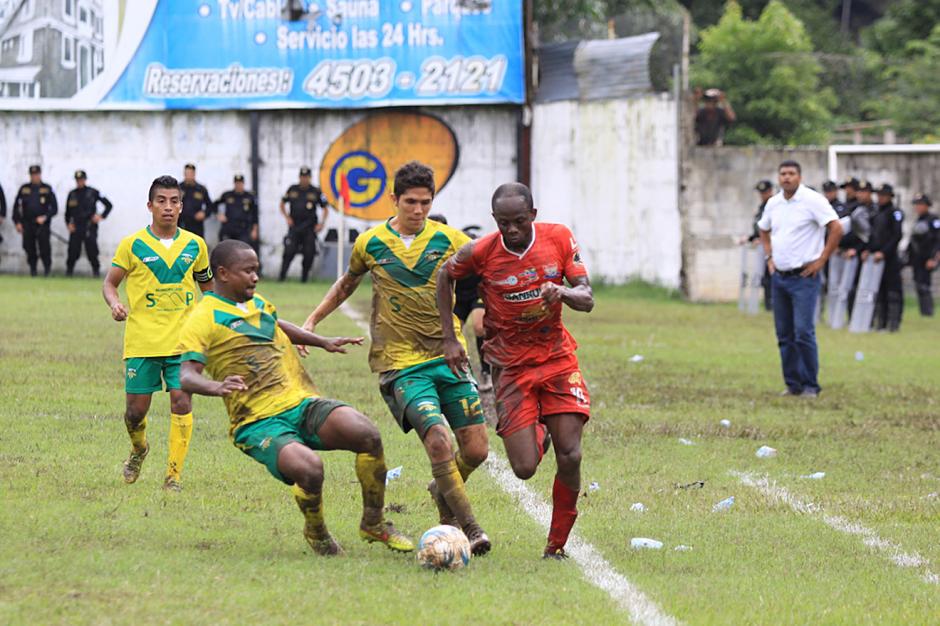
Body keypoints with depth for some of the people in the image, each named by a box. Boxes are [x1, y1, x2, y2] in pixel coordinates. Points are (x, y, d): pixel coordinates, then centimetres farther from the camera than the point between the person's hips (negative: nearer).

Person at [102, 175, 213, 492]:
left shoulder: (195, 245, 7)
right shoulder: (133, 245, -1)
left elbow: (207, 285, 21)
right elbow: (110, 282, 5)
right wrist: (115, 303, -16)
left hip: (183, 341, 1)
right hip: (142, 341, -1)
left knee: (181, 401, -12)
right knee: (136, 410, 2)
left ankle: (174, 474, -6)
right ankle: (138, 449, 36)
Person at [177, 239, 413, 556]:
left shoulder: (259, 304, 19)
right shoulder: (204, 319, -5)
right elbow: (187, 376, -17)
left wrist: (323, 342, 37)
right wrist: (216, 387, -38)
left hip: (303, 403, 7)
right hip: (259, 423, -7)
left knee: (368, 434, -22)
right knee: (309, 468, -35)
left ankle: (374, 523, -1)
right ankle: (316, 533, -1)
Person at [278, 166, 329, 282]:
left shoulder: (316, 192, 3)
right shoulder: (292, 190, 8)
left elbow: (326, 208, 8)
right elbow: (282, 204, 19)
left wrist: (322, 223, -3)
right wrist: (287, 217, 6)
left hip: (309, 228, 0)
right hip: (294, 226, 0)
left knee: (309, 253, -2)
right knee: (289, 251, -12)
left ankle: (304, 277, 9)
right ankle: (282, 276, -9)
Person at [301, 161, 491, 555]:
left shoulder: (449, 239, 1)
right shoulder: (370, 244, 4)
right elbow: (347, 283, 24)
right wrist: (312, 322, 23)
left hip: (449, 357, 2)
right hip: (401, 364, -2)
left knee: (476, 450, -2)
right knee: (438, 440, -22)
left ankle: (443, 492, 31)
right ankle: (470, 529, -15)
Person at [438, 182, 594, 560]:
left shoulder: (559, 238, -7)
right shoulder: (481, 252, -13)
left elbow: (587, 299, -6)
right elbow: (446, 276, 7)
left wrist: (563, 292, -29)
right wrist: (449, 338, 3)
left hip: (557, 358, 1)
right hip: (512, 367, -1)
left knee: (570, 456, -12)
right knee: (524, 469, -9)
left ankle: (557, 543, 6)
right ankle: (537, 436, 29)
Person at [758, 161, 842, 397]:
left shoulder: (812, 200, -9)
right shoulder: (773, 203, 11)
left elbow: (836, 228, -14)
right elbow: (764, 230, 29)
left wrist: (821, 260, -13)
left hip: (804, 277, -7)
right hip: (779, 276, 7)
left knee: (803, 332, -13)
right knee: (784, 334, 8)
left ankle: (810, 386, -7)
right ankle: (793, 384, 15)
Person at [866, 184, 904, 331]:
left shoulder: (895, 213, -8)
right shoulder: (876, 214, 15)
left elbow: (896, 236, -15)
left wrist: (884, 252, -20)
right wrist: (868, 250, 3)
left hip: (890, 258, -8)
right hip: (876, 257, 8)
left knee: (893, 290, -5)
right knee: (879, 291, 10)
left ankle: (894, 323, -4)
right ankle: (880, 322, 15)